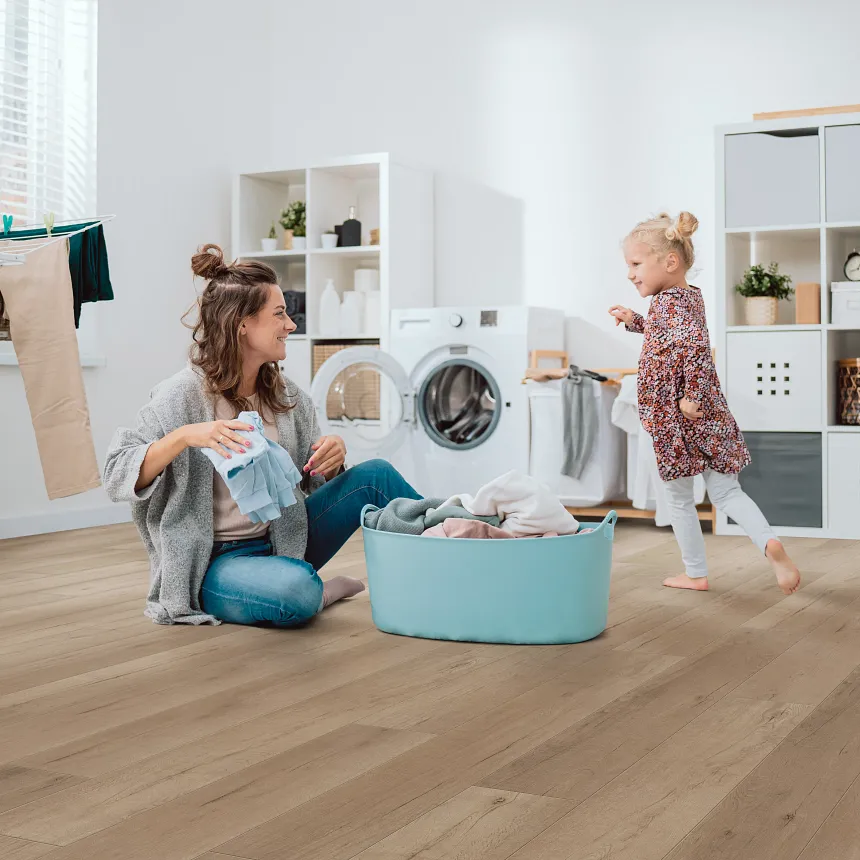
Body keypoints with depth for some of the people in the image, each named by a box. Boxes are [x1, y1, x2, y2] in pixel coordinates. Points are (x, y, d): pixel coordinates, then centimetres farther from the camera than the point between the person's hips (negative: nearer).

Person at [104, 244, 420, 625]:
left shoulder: (283, 393, 3)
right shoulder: (184, 396, -16)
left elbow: (312, 479, 13)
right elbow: (117, 477, -21)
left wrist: (333, 455, -11)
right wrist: (183, 436, -36)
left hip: (282, 541, 6)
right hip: (215, 562, -6)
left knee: (374, 475, -9)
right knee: (295, 589, -37)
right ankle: (319, 592, -4)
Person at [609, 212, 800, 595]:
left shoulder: (667, 304, -19)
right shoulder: (689, 296, 10)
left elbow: (695, 345, -35)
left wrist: (692, 397, -29)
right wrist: (634, 321, 20)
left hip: (675, 417, -8)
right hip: (710, 417, 8)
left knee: (679, 498, 10)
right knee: (726, 491, 11)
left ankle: (696, 573, 21)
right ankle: (769, 542, -12)